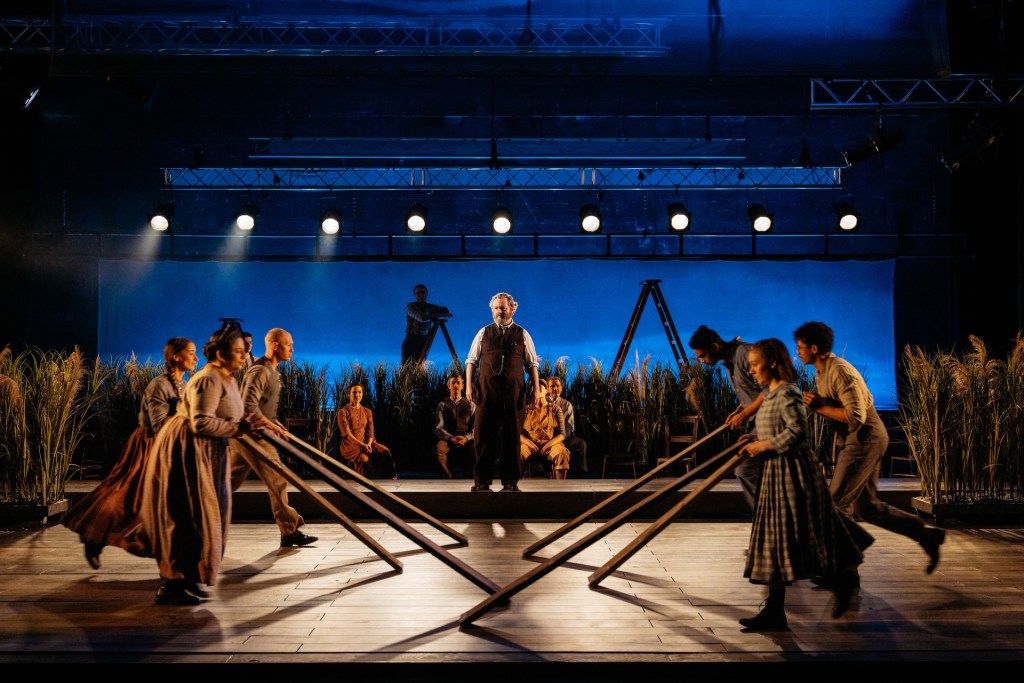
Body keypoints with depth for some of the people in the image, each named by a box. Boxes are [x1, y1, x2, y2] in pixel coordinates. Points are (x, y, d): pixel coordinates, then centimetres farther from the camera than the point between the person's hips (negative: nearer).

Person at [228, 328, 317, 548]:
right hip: (252, 436, -10)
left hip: (245, 436, 10)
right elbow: (248, 405, -28)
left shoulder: (271, 371, 15)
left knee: (230, 481, 14)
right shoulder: (260, 371, -17)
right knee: (278, 481, -4)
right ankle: (289, 532, 4)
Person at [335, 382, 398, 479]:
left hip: (366, 443, 5)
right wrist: (362, 445, -21)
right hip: (350, 444, -5)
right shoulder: (343, 412, -1)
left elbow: (370, 431, 8)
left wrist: (368, 444, -14)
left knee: (384, 451, -25)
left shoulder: (367, 412, 15)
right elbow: (346, 433, -10)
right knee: (364, 458, -37)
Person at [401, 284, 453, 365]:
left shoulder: (430, 307, 10)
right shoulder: (410, 306, -5)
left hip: (424, 342, 4)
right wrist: (439, 315, -14)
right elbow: (421, 318, -20)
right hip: (411, 341, -4)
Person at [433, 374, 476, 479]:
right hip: (447, 441, -1)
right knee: (439, 447, -37)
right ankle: (449, 477, -21)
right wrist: (450, 438, -16)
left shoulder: (470, 405, 17)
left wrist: (466, 438, -14)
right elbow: (438, 428, 3)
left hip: (466, 441, 1)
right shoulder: (442, 404, 13)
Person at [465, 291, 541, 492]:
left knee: (512, 436, 3)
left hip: (514, 392, 0)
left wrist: (536, 389, -1)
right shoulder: (483, 333, 11)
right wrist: (469, 385, -2)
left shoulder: (522, 334, 9)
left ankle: (510, 482, 11)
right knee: (484, 436, 1)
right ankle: (481, 481, 8)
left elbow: (532, 364, 7)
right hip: (487, 391, 0)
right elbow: (471, 361, 9)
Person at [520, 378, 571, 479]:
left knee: (561, 452, -37)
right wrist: (528, 443, -13)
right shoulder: (527, 410, 15)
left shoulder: (555, 409, 12)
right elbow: (518, 432, 8)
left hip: (551, 445, -1)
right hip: (530, 445, 1)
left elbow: (562, 434, 4)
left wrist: (548, 444, -15)